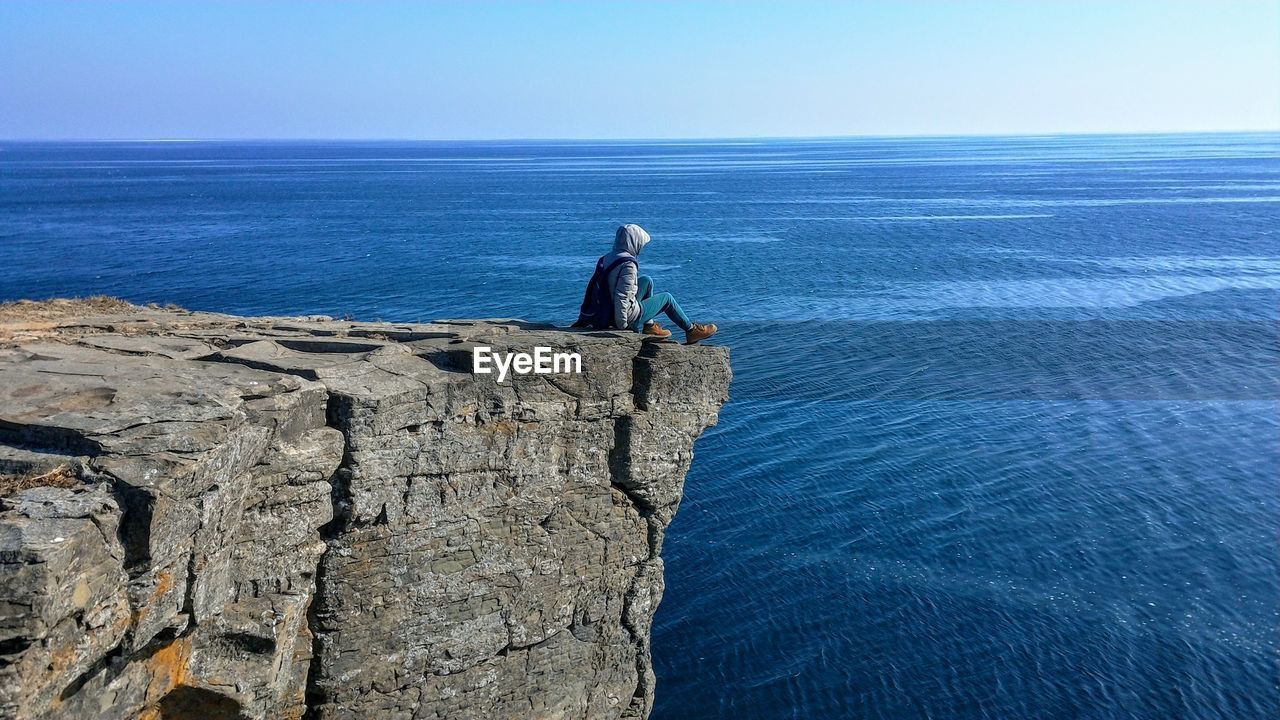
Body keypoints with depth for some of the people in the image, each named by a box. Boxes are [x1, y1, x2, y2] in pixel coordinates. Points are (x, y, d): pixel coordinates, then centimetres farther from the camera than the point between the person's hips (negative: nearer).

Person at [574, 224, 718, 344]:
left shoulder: (606, 259, 5)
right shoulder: (628, 265, -22)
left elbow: (591, 290, 9)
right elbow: (621, 296, -29)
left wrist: (583, 318, 14)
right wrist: (622, 325, -21)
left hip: (607, 314, 8)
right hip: (629, 315, -8)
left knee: (646, 280, 22)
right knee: (667, 298, 11)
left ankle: (649, 325, 26)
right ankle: (691, 330, 26)